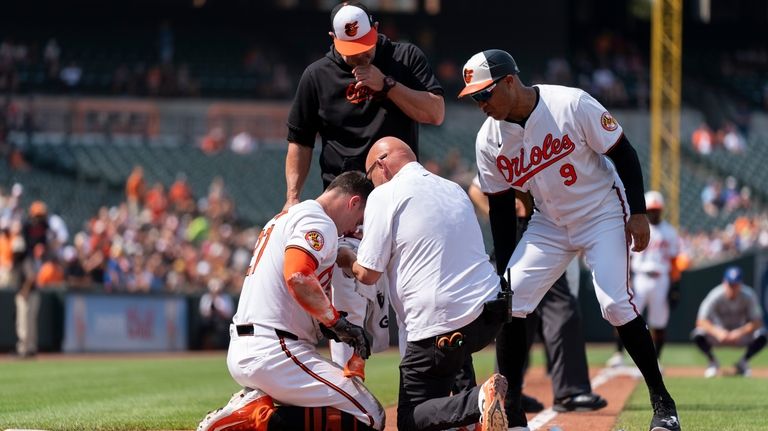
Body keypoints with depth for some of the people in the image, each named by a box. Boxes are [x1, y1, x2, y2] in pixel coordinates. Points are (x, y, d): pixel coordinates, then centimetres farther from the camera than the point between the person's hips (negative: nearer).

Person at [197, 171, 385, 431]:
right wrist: (338, 323, -13)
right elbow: (297, 276, -24)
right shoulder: (318, 222, -6)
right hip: (275, 352, -10)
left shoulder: (282, 219, 25)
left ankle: (251, 406, 3)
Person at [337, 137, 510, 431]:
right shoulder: (455, 190, 18)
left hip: (440, 326, -7)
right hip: (489, 316, 7)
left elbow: (367, 274, -4)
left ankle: (478, 402, -23)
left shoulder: (386, 195, -3)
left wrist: (346, 260, 19)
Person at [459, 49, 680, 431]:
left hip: (603, 216, -5)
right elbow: (500, 207, 0)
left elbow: (623, 153, -14)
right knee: (507, 301, -9)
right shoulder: (488, 140, -9)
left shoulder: (572, 105, -22)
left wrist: (638, 213, -18)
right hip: (549, 224, 5)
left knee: (616, 304, -18)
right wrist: (503, 268, -1)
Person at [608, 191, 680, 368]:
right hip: (639, 278, -2)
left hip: (661, 280, 2)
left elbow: (673, 261, 11)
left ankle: (655, 359, 13)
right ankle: (618, 353, -12)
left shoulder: (670, 232, 11)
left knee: (659, 323, 3)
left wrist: (674, 286, 4)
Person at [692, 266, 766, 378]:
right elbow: (701, 321, -27)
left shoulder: (748, 296, -21)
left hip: (742, 331, 1)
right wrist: (717, 332, -44)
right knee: (697, 335, -30)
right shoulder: (716, 296, -24)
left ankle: (742, 363, -2)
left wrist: (740, 333, -41)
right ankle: (713, 363, -1)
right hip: (719, 331, -1)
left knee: (761, 336, -29)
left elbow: (757, 322, -23)